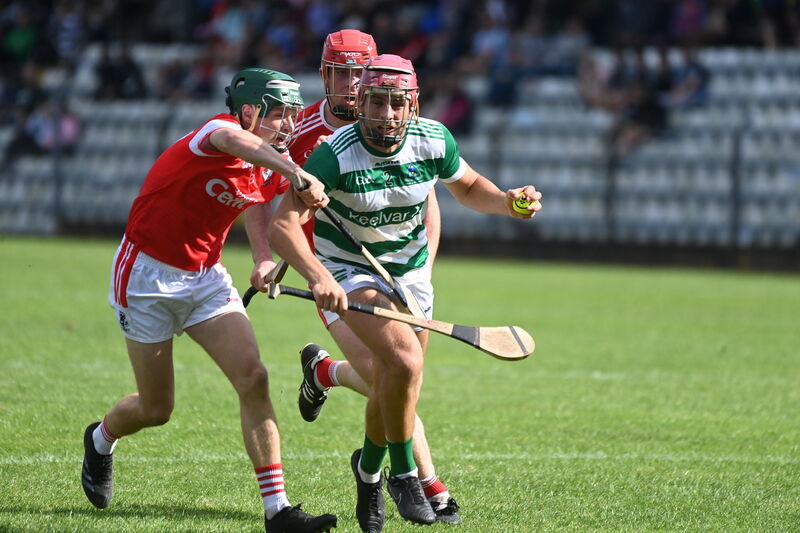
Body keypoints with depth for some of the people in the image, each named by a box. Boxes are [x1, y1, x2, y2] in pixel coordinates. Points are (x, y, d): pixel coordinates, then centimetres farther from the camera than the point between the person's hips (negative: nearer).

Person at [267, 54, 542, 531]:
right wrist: (318, 276, -51)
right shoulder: (335, 155, -27)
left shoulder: (434, 140, -14)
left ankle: (369, 467, 42)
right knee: (405, 360, -27)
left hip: (410, 271, 5)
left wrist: (508, 201, -14)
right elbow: (284, 223, -35)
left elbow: (469, 187, 7)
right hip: (347, 272, -5)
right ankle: (403, 473, -6)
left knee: (395, 385, 10)